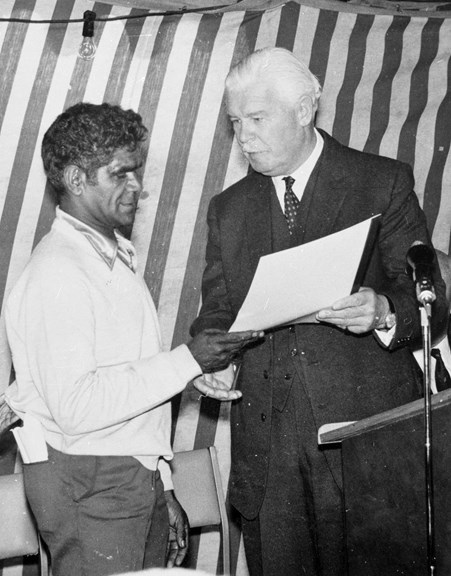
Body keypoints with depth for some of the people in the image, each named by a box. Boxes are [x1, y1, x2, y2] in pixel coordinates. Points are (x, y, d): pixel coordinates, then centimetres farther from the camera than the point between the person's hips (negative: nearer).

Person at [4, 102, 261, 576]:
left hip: (138, 477, 8)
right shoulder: (56, 272, -15)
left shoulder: (116, 258, 15)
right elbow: (75, 407, -24)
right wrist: (187, 361, -20)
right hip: (88, 483, -8)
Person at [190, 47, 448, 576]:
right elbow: (216, 310, 17)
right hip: (265, 445, 3)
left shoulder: (383, 184, 2)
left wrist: (384, 314, -22)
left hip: (364, 431, -3)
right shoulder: (228, 209, 15)